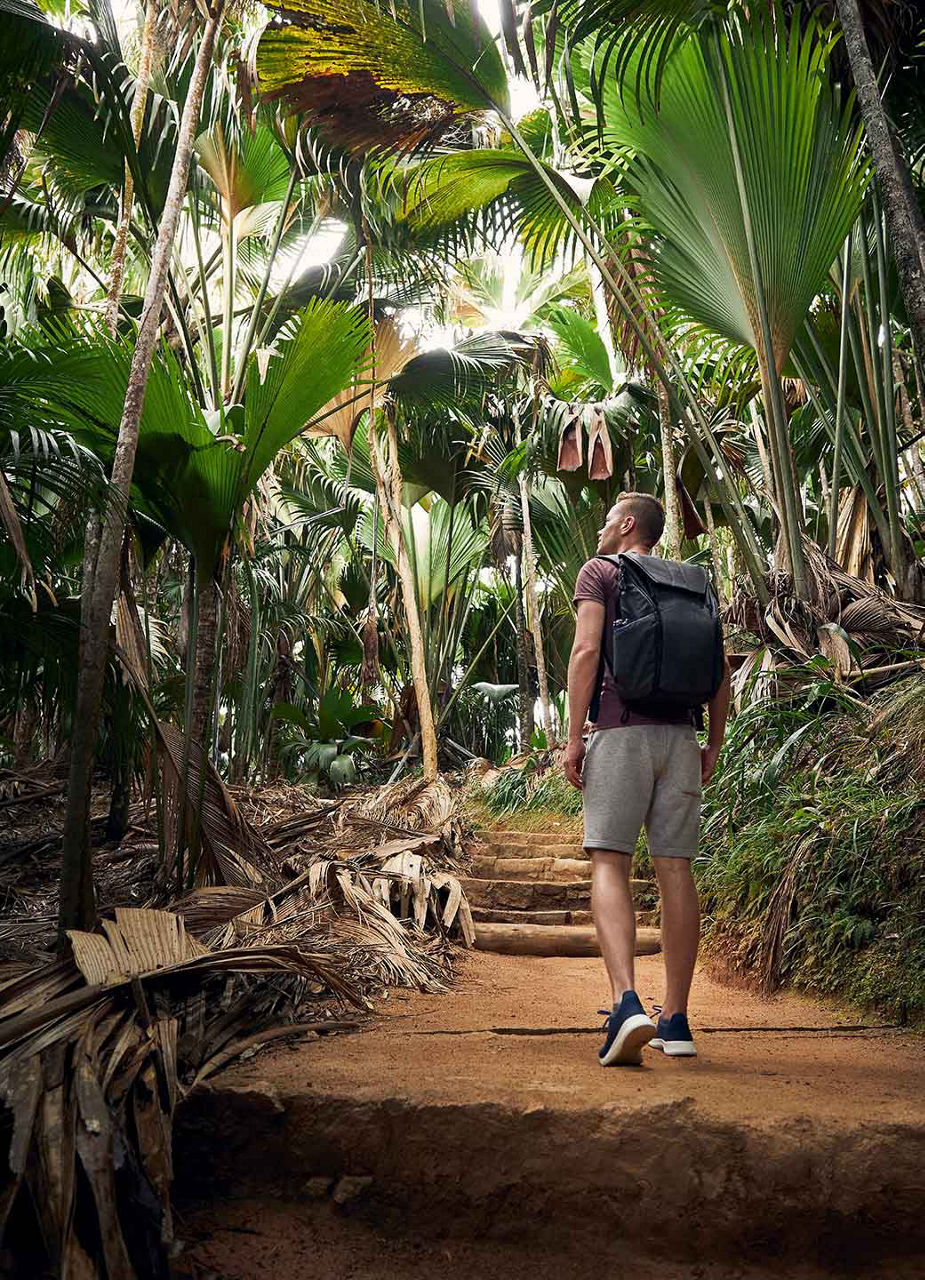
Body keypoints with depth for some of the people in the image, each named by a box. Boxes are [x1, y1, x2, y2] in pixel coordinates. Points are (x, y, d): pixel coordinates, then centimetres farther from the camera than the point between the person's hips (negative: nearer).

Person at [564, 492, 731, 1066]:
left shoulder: (599, 572, 7)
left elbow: (586, 651, -8)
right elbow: (721, 669, 12)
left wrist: (573, 736, -8)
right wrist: (714, 744, 16)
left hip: (620, 729, -4)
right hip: (679, 735, 4)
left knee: (610, 863, -6)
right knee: (675, 868, 3)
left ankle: (627, 1002, -25)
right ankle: (676, 1019, 7)